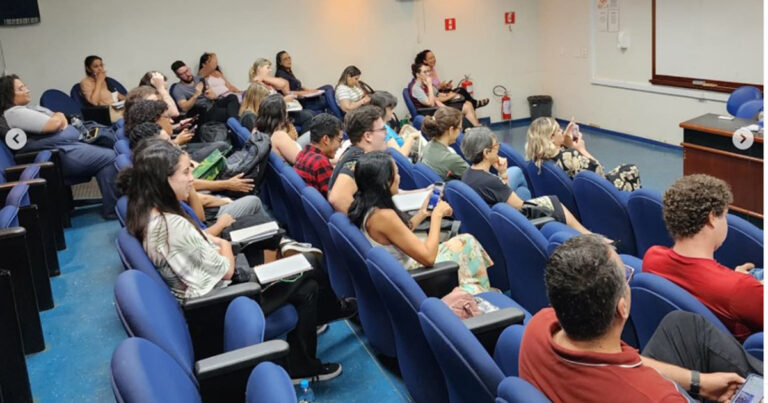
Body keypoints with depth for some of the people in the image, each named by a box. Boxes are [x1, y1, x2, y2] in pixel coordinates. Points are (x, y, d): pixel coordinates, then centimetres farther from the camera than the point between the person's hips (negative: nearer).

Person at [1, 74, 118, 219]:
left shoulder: (27, 108, 21)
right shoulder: (15, 113, -11)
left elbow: (59, 117, 18)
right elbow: (53, 124, -19)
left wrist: (60, 118, -5)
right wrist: (58, 117, 3)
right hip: (61, 154, -11)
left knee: (107, 155, 3)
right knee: (109, 157, -17)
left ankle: (112, 205, 4)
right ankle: (112, 209, -13)